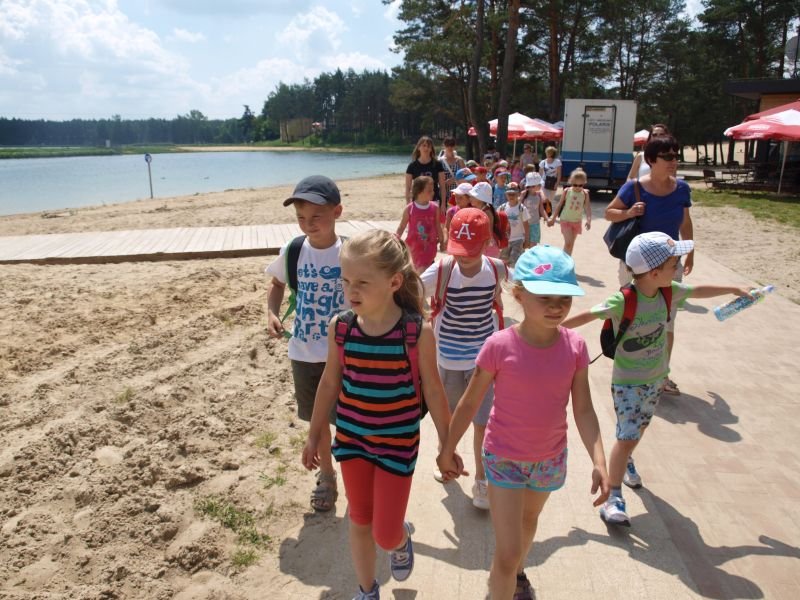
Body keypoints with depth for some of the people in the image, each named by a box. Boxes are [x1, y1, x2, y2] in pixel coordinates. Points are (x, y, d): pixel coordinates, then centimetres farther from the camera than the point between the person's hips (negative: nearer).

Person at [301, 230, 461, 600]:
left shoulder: (418, 332, -19)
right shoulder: (340, 327, -11)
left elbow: (432, 391, -9)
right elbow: (330, 384, 2)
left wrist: (447, 446, -2)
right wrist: (314, 436, 10)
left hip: (398, 443, -3)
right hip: (351, 439, 3)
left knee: (385, 534, 5)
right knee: (360, 522, 18)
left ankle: (402, 540, 42)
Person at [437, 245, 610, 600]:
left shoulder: (575, 347, -15)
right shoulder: (500, 346, -24)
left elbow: (583, 410, -10)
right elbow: (470, 402, -12)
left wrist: (598, 461, -22)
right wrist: (447, 449, -3)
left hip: (550, 458, 4)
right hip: (505, 459, -4)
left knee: (529, 518, 30)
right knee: (507, 553, -3)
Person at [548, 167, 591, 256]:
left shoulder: (585, 193, -6)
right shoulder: (566, 191, -10)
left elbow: (587, 207, -8)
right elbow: (559, 205, -1)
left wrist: (588, 220, -24)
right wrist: (553, 218, 2)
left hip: (577, 222, 3)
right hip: (566, 220, -3)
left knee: (571, 243, 13)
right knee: (568, 242, -13)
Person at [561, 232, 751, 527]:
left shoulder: (668, 292, -6)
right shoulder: (623, 301, -27)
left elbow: (698, 291, 12)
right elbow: (587, 316, -24)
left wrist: (734, 290, 25)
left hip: (656, 378, 7)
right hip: (627, 382, -7)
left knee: (639, 428, 23)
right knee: (627, 437, -9)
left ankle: (624, 462, 51)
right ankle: (613, 498, 2)